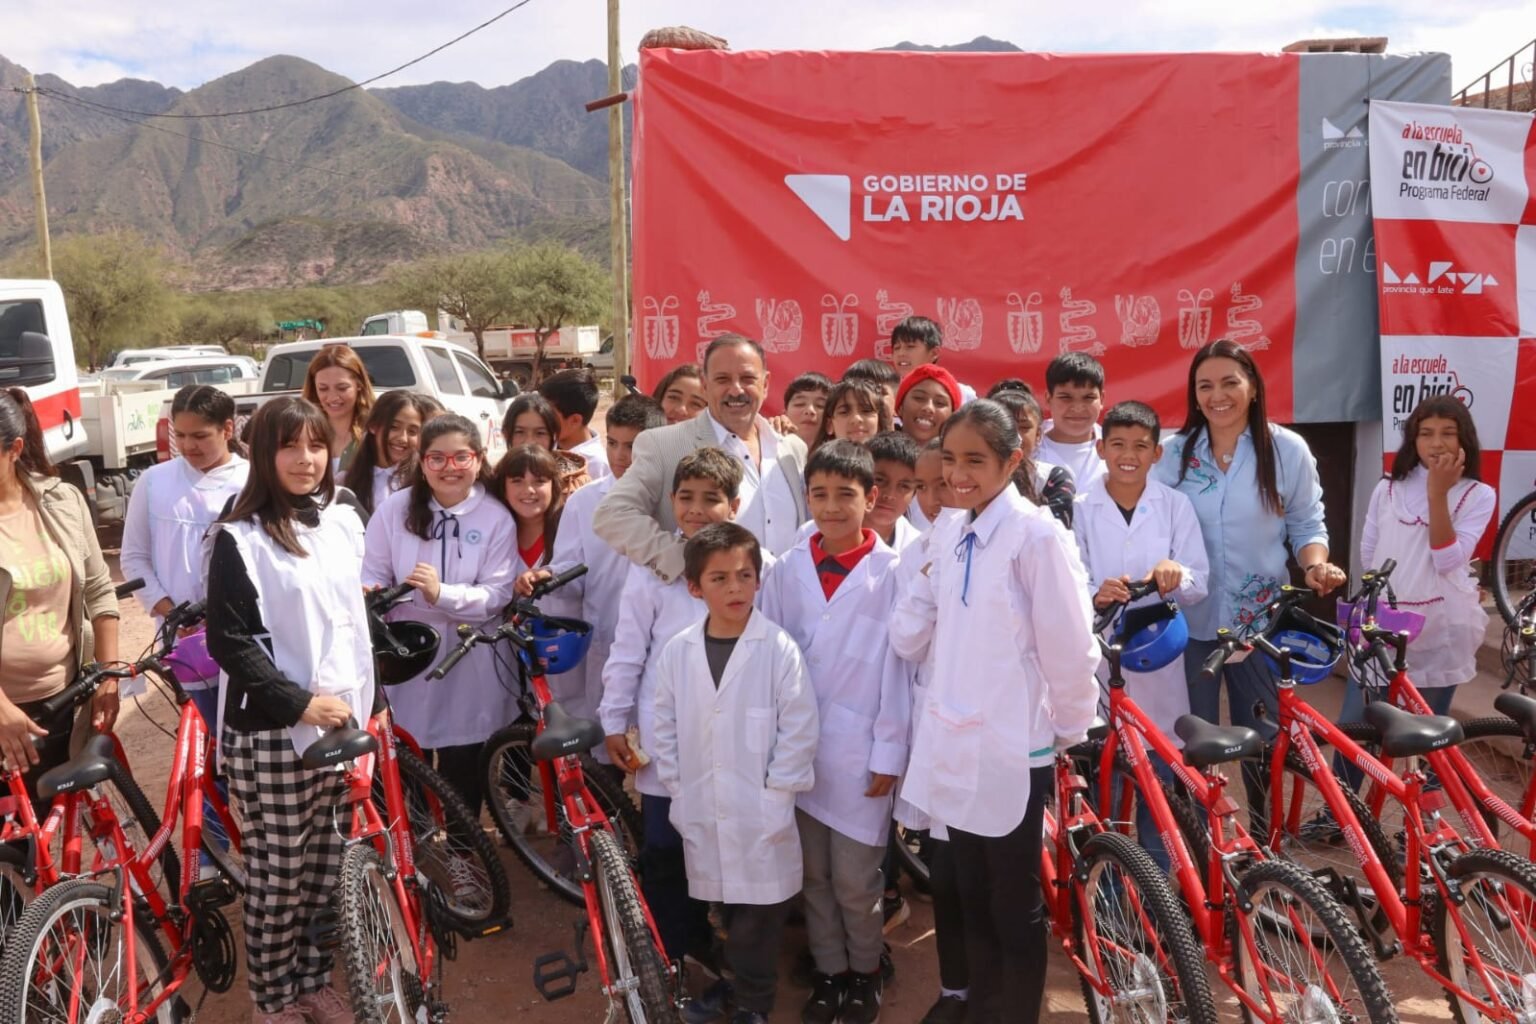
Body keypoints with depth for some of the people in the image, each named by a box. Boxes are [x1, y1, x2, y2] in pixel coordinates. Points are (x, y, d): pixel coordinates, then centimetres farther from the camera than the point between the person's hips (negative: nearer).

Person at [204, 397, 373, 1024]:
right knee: (276, 875, 4)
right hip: (271, 732, -5)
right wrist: (299, 702, -18)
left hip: (342, 721, 5)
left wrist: (368, 701, 15)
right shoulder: (240, 539, -9)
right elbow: (229, 642, -12)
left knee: (326, 869, 13)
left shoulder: (344, 522, 9)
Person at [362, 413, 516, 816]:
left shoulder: (496, 518, -5)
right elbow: (372, 576, 2)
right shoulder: (395, 509, -1)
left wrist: (442, 593, -26)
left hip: (468, 668, -1)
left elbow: (498, 596, -11)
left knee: (463, 776, 11)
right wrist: (369, 593, -22)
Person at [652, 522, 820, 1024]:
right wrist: (679, 794, 2)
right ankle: (727, 982, 37)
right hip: (702, 815, 3)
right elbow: (666, 731, 6)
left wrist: (776, 800, -10)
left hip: (761, 815, -3)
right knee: (723, 908, 16)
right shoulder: (676, 652, -1)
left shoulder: (779, 648, -11)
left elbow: (799, 730, -10)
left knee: (757, 917, 7)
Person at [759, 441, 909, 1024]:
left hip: (860, 750, -3)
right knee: (814, 875, 14)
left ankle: (864, 974, 29)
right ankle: (828, 972, 32)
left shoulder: (892, 573, -7)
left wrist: (889, 752, -7)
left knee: (855, 881, 5)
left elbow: (898, 666, -6)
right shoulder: (786, 571, 3)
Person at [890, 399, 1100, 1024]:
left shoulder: (1035, 534, -14)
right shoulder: (946, 533, 6)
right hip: (952, 743, 6)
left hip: (1010, 749, -6)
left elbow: (1070, 645, -13)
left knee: (1015, 909, 8)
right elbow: (911, 637, 6)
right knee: (973, 902, 19)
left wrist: (1068, 730, -3)